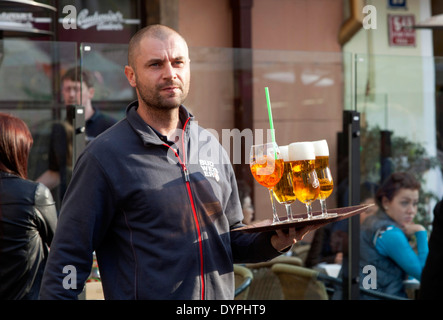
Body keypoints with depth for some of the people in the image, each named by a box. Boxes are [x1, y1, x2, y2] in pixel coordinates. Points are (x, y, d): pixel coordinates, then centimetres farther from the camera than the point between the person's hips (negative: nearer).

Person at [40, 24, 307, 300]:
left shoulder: (211, 146, 6)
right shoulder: (105, 155, -11)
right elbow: (69, 255, -12)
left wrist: (273, 242, -3)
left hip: (220, 294, 5)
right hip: (143, 294, -5)